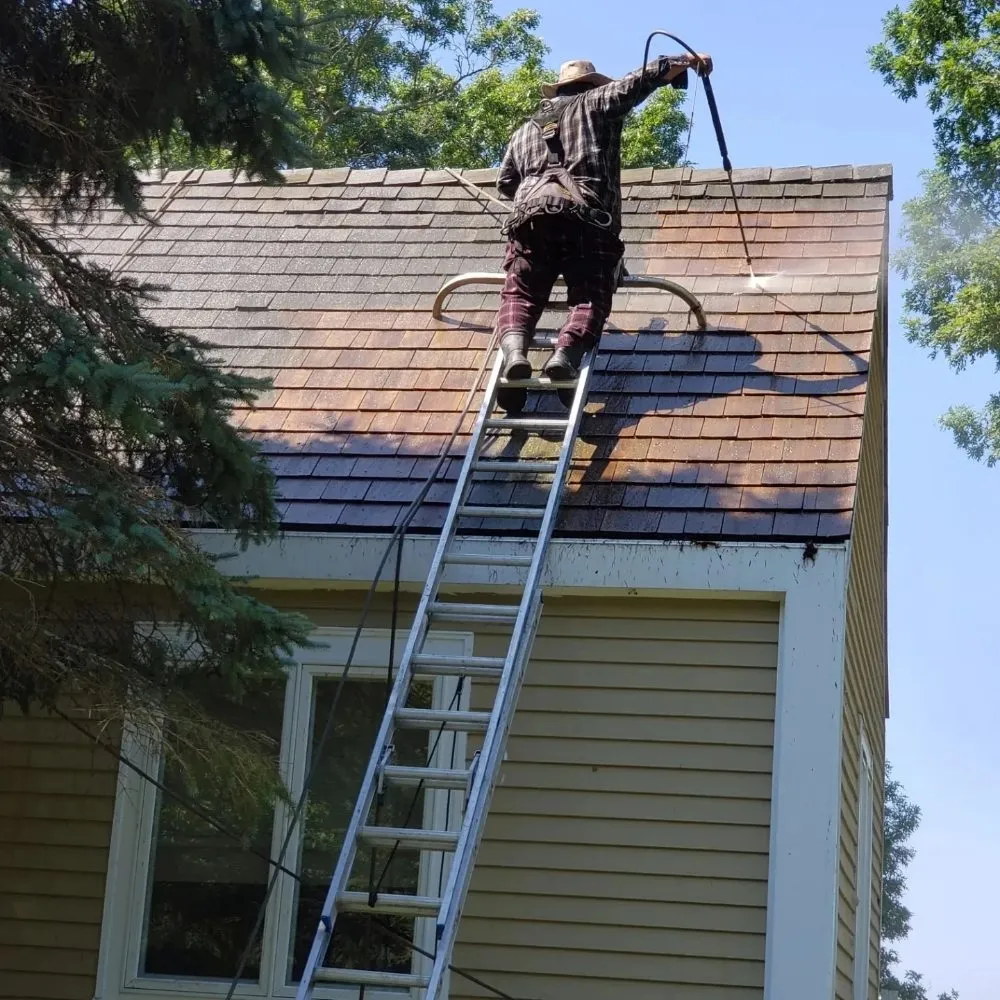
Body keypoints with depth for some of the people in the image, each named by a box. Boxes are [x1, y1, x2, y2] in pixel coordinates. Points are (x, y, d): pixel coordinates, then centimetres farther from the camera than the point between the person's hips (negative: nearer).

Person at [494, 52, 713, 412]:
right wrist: (688, 61, 31)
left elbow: (504, 182, 39)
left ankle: (514, 349, -30)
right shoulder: (595, 103, 23)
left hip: (532, 214, 3)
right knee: (590, 297, -5)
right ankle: (567, 352, -35)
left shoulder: (527, 129, 34)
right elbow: (646, 78, 17)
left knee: (520, 294, 2)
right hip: (586, 216, -3)